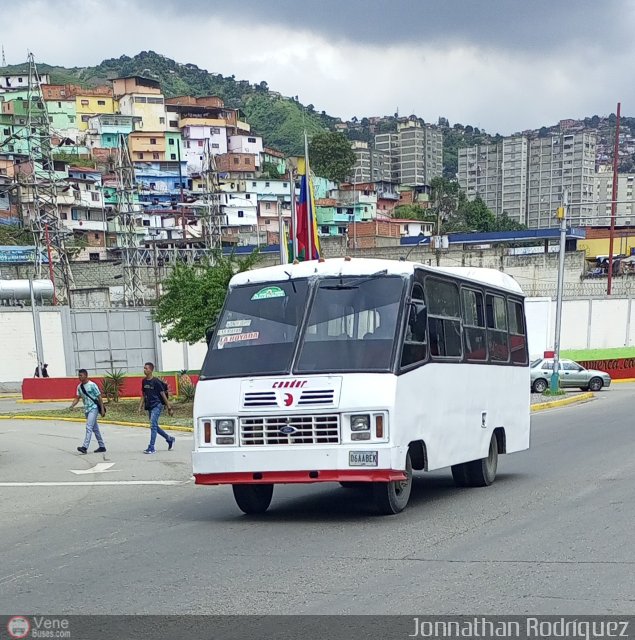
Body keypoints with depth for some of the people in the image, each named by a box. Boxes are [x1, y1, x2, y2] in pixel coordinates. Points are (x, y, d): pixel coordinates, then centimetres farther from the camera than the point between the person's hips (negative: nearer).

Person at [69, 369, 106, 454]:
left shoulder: (92, 385, -12)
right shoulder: (79, 387, 8)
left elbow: (99, 397, -9)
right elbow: (77, 398, 10)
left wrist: (102, 409, -12)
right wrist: (72, 406, -9)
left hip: (93, 408, -8)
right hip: (86, 409, 8)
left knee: (89, 427, -17)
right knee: (95, 428, 13)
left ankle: (85, 447, -25)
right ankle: (102, 446, 21)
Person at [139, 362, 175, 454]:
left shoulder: (156, 381, -12)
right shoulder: (144, 381, 8)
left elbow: (163, 394, -9)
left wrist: (169, 407, -8)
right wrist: (141, 406, 11)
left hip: (157, 405, -8)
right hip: (149, 406, 8)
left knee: (153, 425, -13)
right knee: (155, 426, 14)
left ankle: (151, 448, -12)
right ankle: (170, 440, 31)